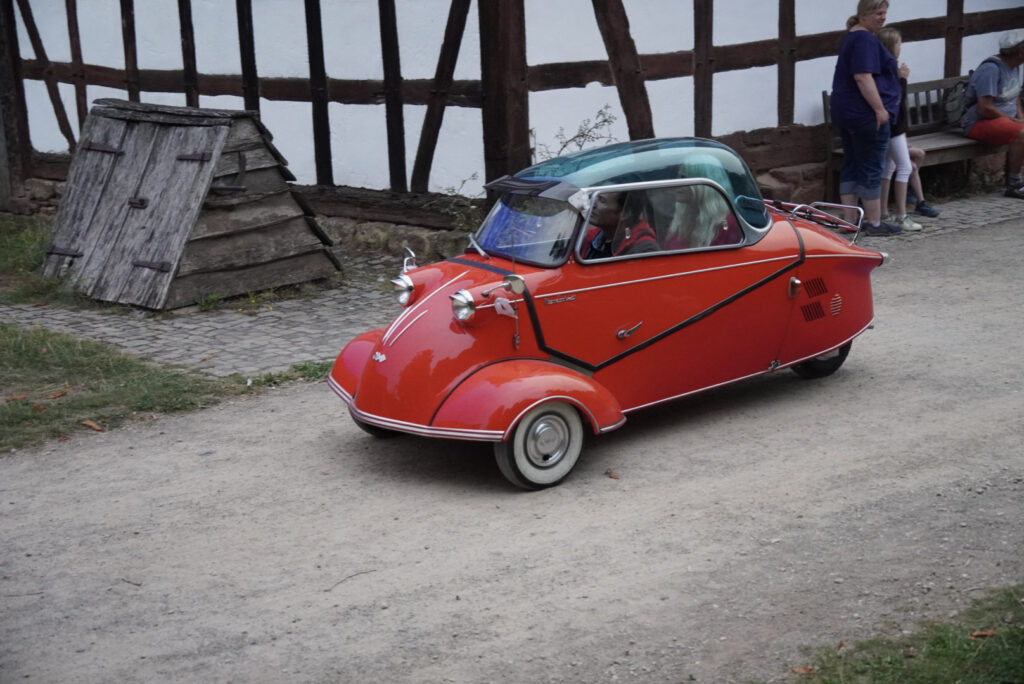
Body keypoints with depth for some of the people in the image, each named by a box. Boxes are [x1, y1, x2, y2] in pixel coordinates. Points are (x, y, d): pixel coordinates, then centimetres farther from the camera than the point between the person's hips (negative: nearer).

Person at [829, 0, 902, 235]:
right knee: (871, 169, -3)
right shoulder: (865, 40, -16)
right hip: (866, 113, -10)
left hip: (845, 111, 10)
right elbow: (863, 77, -24)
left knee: (851, 165, 11)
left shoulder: (852, 37, 17)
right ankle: (874, 223, 3)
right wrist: (880, 109, -23)